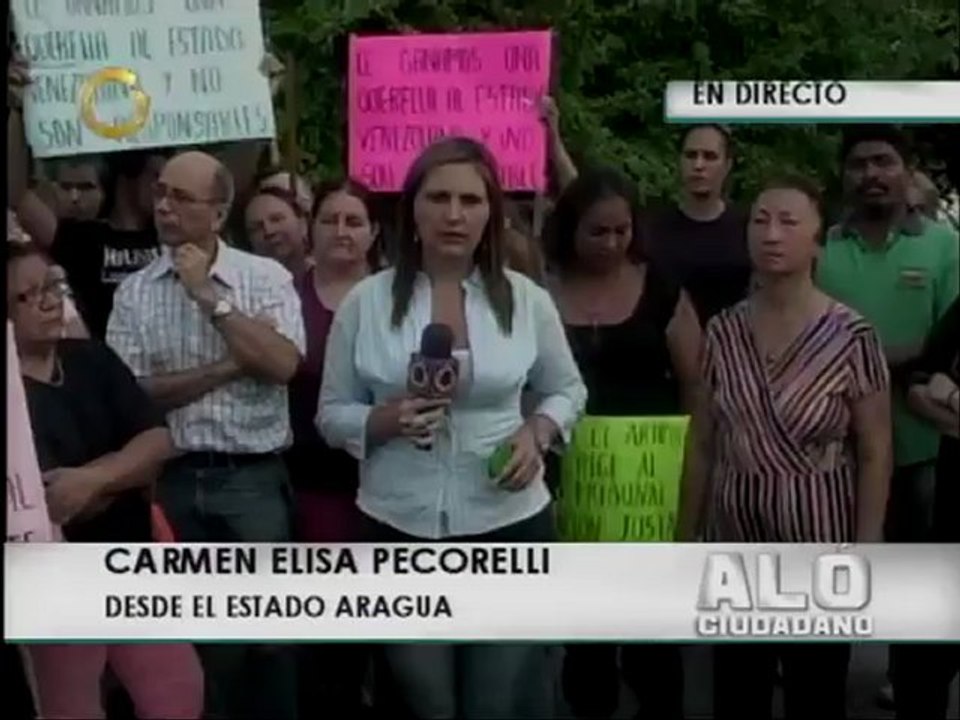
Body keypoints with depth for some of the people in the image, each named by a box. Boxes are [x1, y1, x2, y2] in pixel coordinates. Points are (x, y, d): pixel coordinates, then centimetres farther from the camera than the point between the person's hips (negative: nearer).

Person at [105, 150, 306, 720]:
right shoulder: (134, 292, 4)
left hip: (254, 478, -2)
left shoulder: (266, 276, -1)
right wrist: (226, 368, -12)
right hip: (174, 481, 2)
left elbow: (282, 364, -15)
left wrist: (211, 297, -13)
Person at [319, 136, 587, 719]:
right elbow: (332, 415, 3)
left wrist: (537, 433, -9)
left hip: (508, 525, 0)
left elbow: (568, 390, 12)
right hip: (401, 531, 0)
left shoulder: (526, 299, 0)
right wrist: (387, 420, -17)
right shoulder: (366, 301, -2)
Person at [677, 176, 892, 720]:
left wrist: (865, 553, -10)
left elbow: (875, 454, -7)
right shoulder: (723, 331, 0)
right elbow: (702, 445, 6)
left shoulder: (850, 336, -11)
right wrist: (686, 537, 7)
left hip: (817, 541, -3)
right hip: (734, 539, 4)